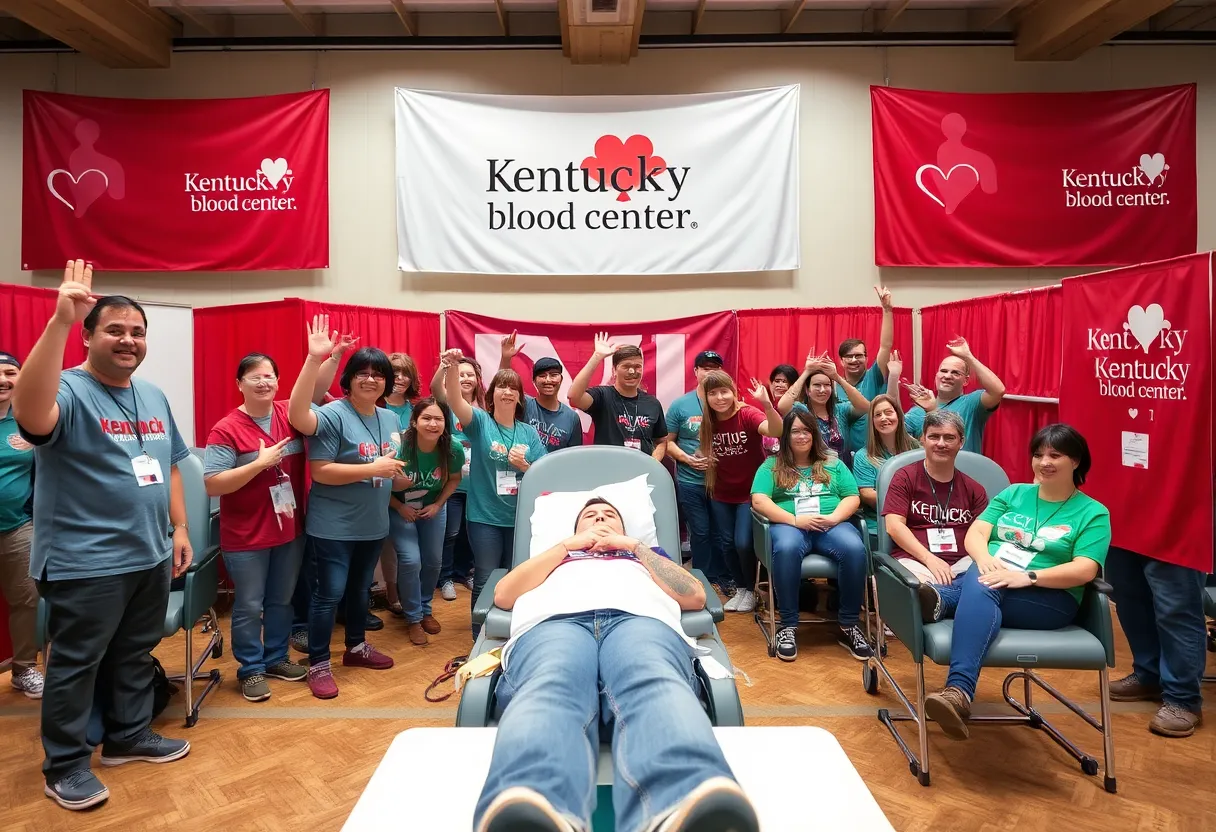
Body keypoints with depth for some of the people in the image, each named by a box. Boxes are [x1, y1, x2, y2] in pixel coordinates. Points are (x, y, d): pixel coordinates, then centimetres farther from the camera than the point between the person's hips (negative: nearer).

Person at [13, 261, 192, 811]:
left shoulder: (154, 396, 9)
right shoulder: (69, 391, -14)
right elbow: (31, 417, -39)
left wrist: (179, 528, 9)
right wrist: (59, 321, -44)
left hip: (150, 556, 7)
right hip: (85, 563, -7)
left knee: (136, 654, 19)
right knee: (76, 664, 8)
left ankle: (130, 735, 36)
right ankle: (64, 765, 25)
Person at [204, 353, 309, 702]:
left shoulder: (290, 415, -1)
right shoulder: (226, 430, -13)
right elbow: (213, 485, -17)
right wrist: (260, 463, -24)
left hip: (290, 530, 5)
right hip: (246, 537, -4)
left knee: (282, 600, 18)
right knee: (249, 606, 9)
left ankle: (276, 658, 36)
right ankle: (251, 668, 27)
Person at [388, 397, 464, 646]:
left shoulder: (454, 449, -23)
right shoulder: (400, 447, -31)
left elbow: (454, 479, -3)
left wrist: (438, 504, -11)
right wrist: (400, 507, -19)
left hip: (433, 507, 3)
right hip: (400, 509, -3)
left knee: (433, 561, 11)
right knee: (411, 560, -14)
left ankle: (425, 609, 37)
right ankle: (413, 618, 9)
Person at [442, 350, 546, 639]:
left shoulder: (529, 432, 4)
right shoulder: (480, 423, -5)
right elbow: (455, 401, -25)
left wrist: (524, 466, -17)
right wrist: (452, 368, -42)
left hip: (520, 517, 3)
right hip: (485, 517, -3)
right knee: (485, 581, 7)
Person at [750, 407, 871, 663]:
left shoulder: (833, 463, 20)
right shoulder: (772, 466, 12)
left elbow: (853, 497, 12)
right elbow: (759, 500, -1)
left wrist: (834, 518, -10)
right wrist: (795, 520, -13)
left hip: (831, 525, 2)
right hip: (789, 525, -2)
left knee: (855, 549, -32)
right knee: (786, 548, -38)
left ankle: (849, 626, -16)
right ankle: (788, 625, -24)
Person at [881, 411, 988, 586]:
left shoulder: (974, 489, 16)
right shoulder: (905, 478, 6)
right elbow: (894, 526, -4)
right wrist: (929, 559, -15)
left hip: (962, 562, 4)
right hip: (914, 560, -4)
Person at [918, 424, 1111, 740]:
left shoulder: (1093, 512, 8)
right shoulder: (1013, 493, 20)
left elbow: (1085, 571, -7)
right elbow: (975, 533, 8)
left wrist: (1027, 576, -22)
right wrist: (985, 558, -16)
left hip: (1049, 598, -4)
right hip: (988, 579, 4)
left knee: (981, 587, -37)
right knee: (977, 582, -35)